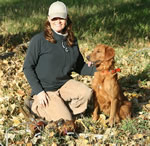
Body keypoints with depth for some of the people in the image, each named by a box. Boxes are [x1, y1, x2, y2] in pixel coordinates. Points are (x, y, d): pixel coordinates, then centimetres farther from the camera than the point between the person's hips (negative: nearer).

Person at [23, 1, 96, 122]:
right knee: (65, 121, -16)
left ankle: (60, 109, 0)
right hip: (45, 89, -5)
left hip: (65, 84, 5)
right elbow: (28, 67, -8)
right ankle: (36, 107, 8)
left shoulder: (72, 40, 5)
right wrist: (38, 91, -15)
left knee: (87, 93, -23)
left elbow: (80, 66, 11)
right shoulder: (39, 40, -11)